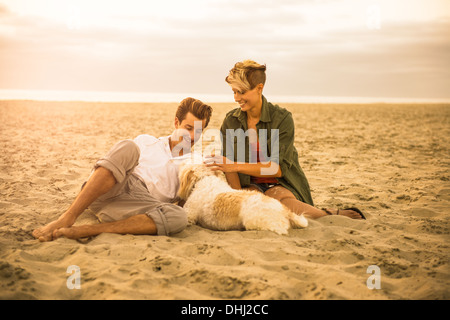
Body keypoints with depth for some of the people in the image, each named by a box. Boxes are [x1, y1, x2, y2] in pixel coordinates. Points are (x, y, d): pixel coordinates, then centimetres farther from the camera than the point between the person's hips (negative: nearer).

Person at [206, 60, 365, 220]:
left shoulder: (282, 118, -10)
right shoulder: (230, 121, 2)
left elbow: (279, 168, -17)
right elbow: (228, 166, -1)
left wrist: (237, 166, -26)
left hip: (279, 184, -3)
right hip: (250, 186, 4)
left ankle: (327, 214, -16)